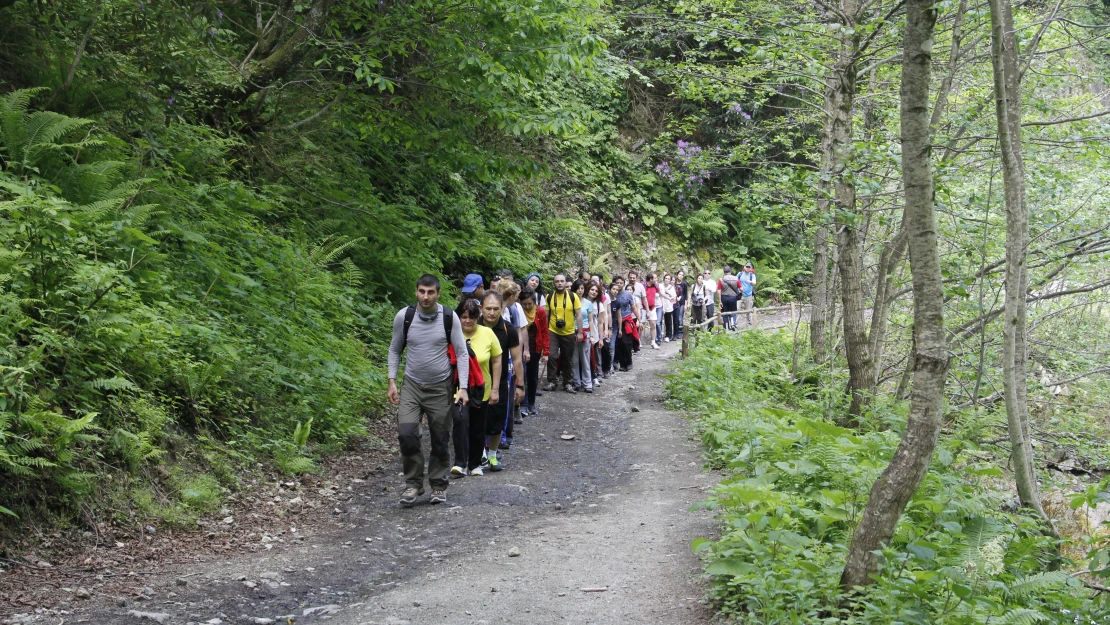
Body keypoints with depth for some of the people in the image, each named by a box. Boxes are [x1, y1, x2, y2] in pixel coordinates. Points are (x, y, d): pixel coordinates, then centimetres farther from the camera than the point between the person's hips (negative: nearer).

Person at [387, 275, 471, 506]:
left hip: (441, 387, 0)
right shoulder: (404, 316, -6)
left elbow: (461, 353, -4)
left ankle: (438, 486, 23)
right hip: (411, 385, 1)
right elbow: (395, 350, 7)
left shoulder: (450, 318, -9)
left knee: (440, 440, 6)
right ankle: (413, 483, 4)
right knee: (407, 434, -14)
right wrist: (392, 381, 0)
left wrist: (463, 387, -11)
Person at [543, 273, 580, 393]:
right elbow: (546, 315, 4)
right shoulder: (549, 297, -2)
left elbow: (578, 315, -3)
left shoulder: (573, 297, -6)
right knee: (552, 356, -12)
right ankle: (552, 382, 1)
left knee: (568, 360, 10)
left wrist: (579, 332, -6)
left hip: (569, 333, 0)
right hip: (553, 332, 0)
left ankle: (568, 383, 22)